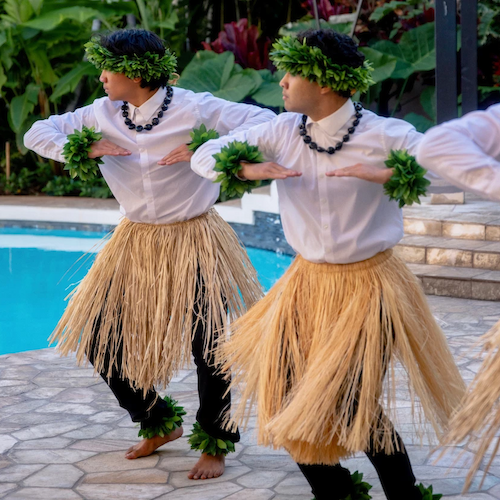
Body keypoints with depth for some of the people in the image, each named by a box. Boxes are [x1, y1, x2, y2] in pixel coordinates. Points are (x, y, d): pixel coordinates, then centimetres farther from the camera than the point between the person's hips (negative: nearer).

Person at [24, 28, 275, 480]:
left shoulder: (192, 109, -14)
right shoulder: (102, 115, 0)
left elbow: (264, 121, -18)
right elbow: (37, 133, 4)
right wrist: (84, 149, -14)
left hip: (192, 243, -5)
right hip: (135, 244, 5)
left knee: (205, 344, -6)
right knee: (99, 340, 4)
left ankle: (214, 444, 18)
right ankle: (159, 424, 26)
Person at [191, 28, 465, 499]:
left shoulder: (382, 135, -14)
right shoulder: (283, 130, -1)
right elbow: (205, 155, 3)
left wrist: (384, 174, -35)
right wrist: (249, 170, -18)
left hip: (367, 287, -5)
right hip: (307, 282, 5)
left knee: (354, 406, -8)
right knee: (283, 394, 6)